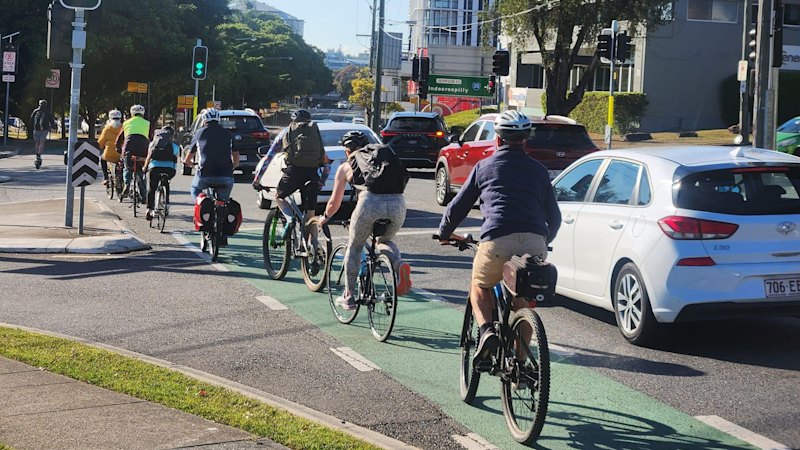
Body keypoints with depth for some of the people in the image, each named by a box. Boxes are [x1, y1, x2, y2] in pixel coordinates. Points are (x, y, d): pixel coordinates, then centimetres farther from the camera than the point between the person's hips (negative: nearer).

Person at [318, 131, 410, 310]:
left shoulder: (346, 167, 22)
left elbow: (334, 203, 25)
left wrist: (324, 218, 46)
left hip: (370, 203, -3)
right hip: (398, 204, 3)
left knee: (354, 247, 22)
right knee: (385, 241, 31)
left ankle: (348, 297, 26)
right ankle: (399, 265, -1)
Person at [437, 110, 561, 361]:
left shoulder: (485, 166, 15)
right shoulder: (538, 170, 21)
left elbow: (458, 206, 20)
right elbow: (554, 216, 25)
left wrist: (444, 234, 38)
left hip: (497, 242, -2)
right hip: (534, 244, 2)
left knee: (480, 287, 24)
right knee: (523, 303, 22)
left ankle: (486, 330, -2)